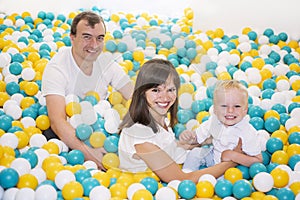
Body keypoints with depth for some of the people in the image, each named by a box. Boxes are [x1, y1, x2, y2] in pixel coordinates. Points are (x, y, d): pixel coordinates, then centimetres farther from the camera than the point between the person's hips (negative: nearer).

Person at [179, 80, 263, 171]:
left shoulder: (249, 133, -28)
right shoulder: (213, 121, -12)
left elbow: (258, 160, -25)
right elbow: (197, 137, 1)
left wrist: (233, 155, -34)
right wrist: (187, 136, -23)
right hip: (214, 156, 6)